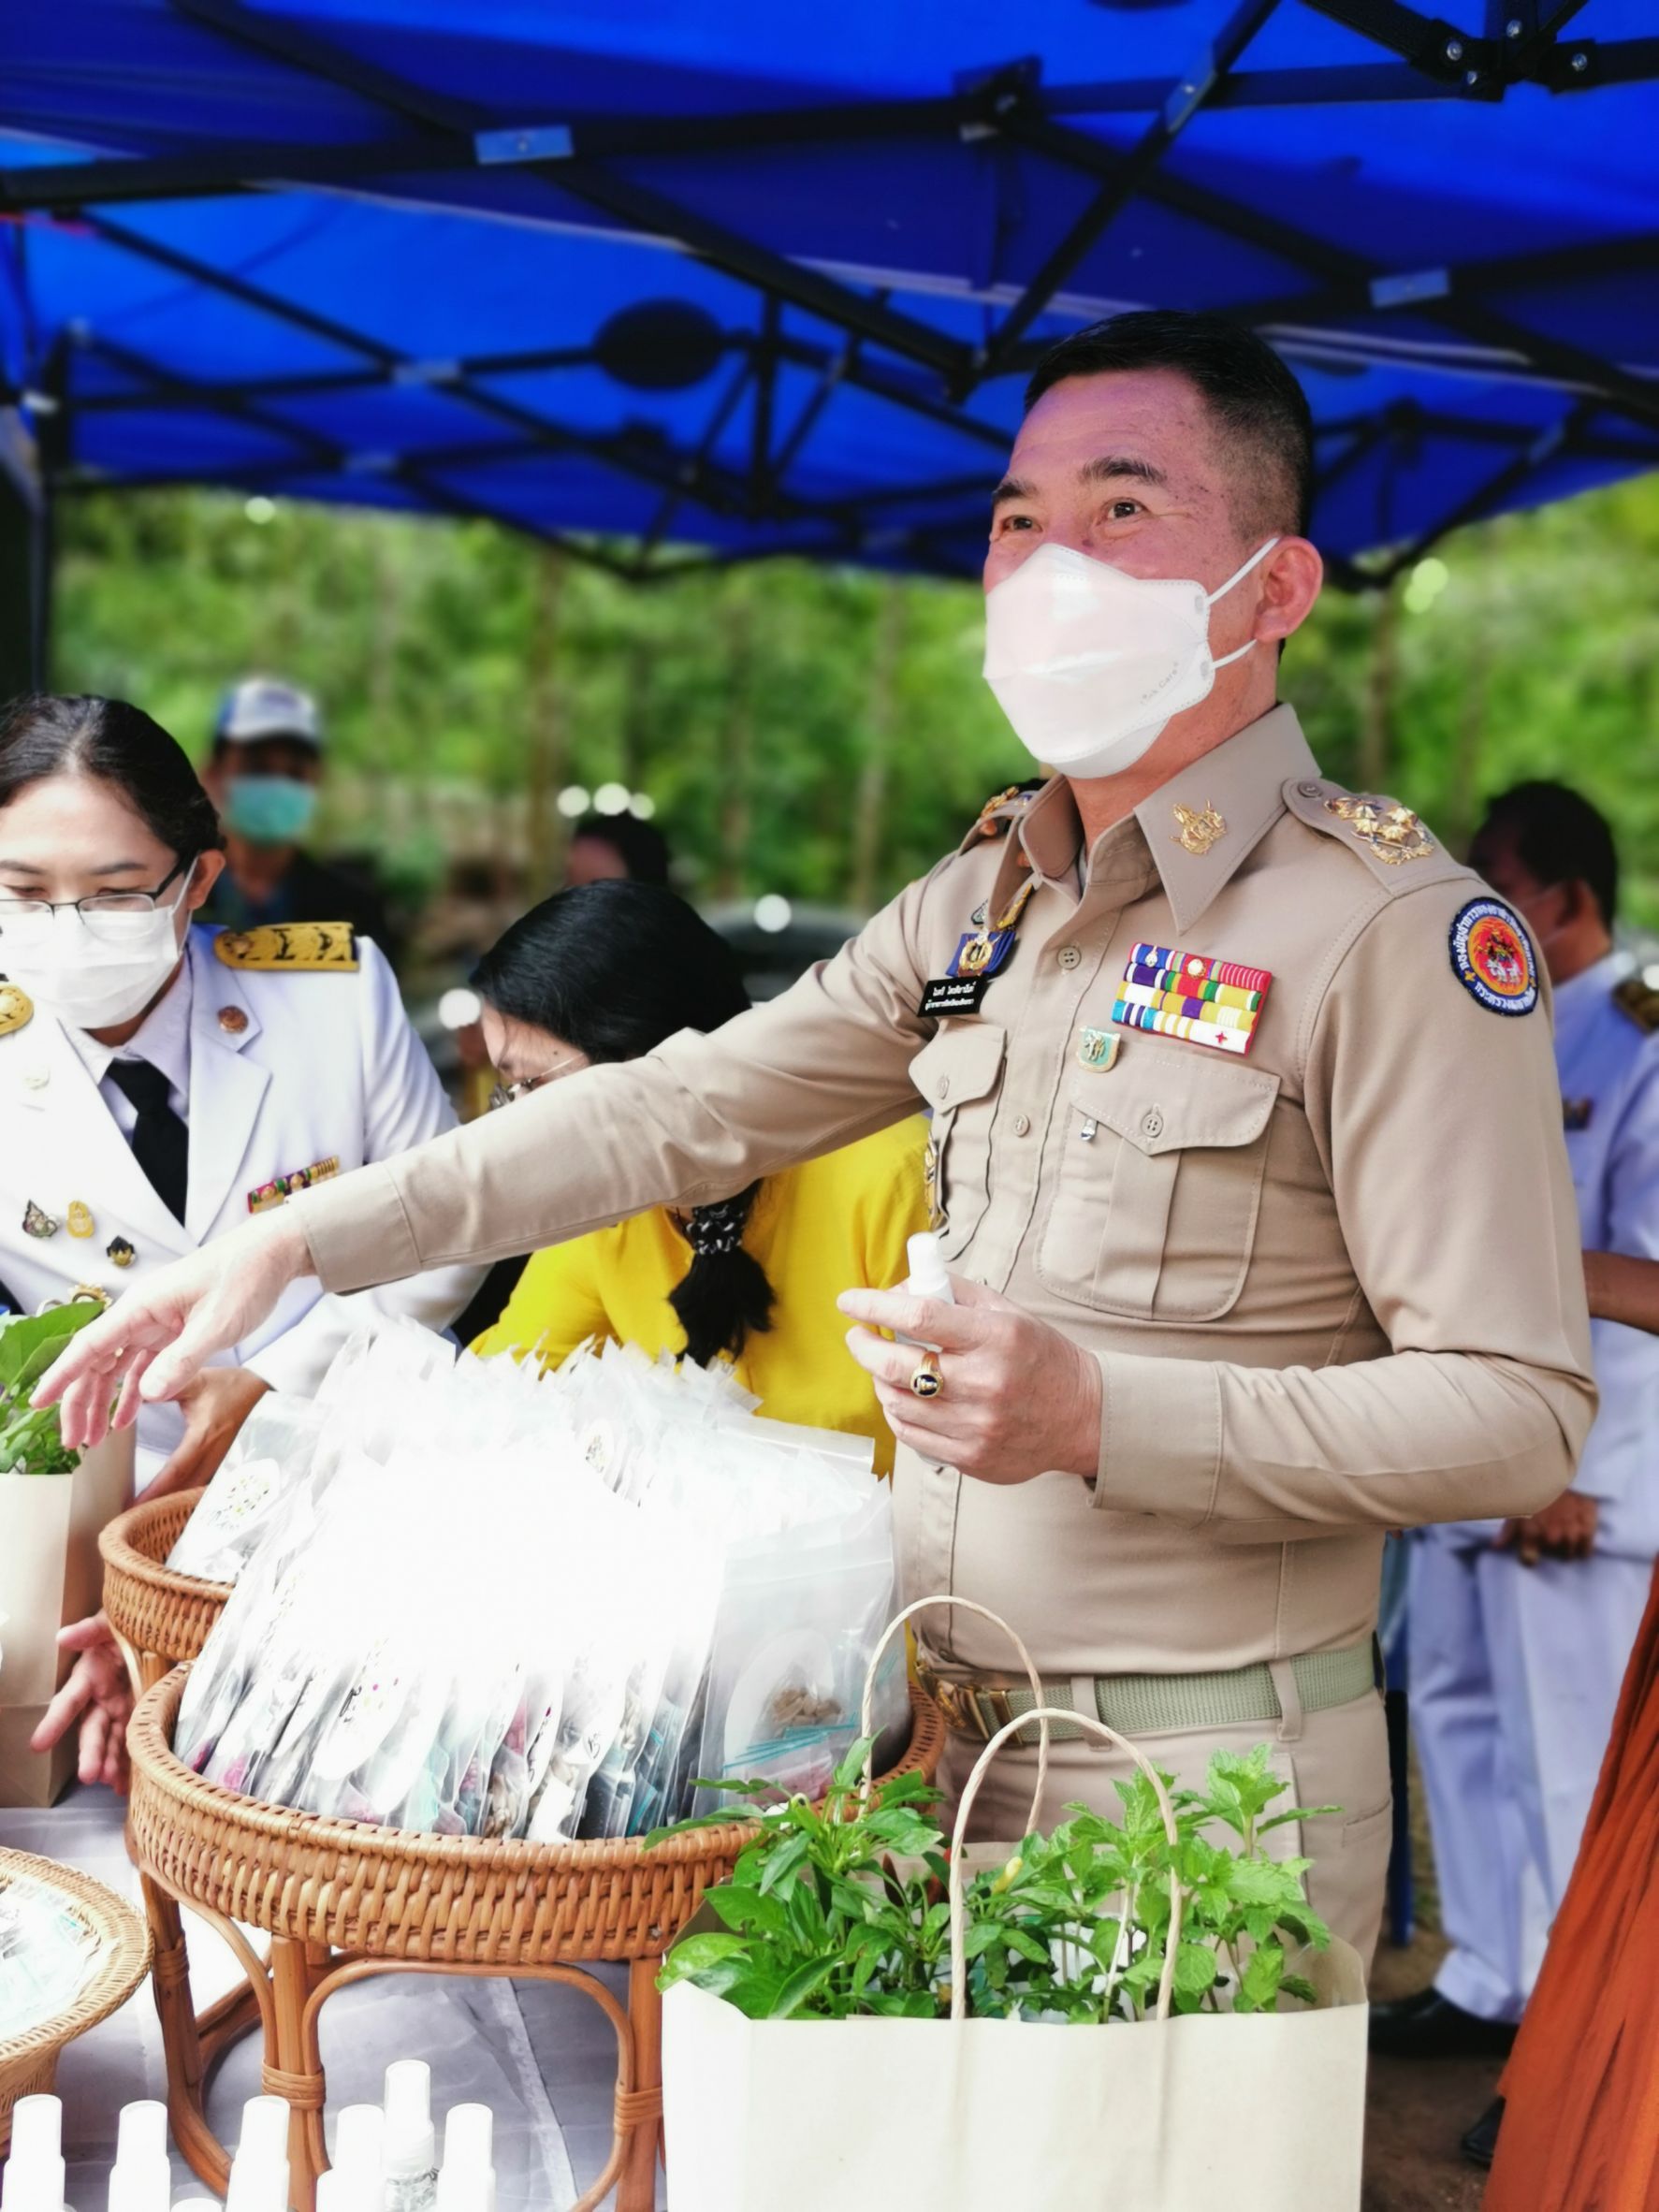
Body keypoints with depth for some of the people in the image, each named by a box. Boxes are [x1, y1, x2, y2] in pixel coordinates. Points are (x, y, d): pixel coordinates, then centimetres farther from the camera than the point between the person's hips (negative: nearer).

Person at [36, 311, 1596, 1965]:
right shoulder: (982, 900, 7)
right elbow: (683, 1109, 9)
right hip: (947, 1744, 6)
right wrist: (296, 1242, 3)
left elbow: (1518, 1412, -16)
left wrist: (1101, 1417, -27)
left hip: (1206, 1784, -6)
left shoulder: (1400, 930, -14)